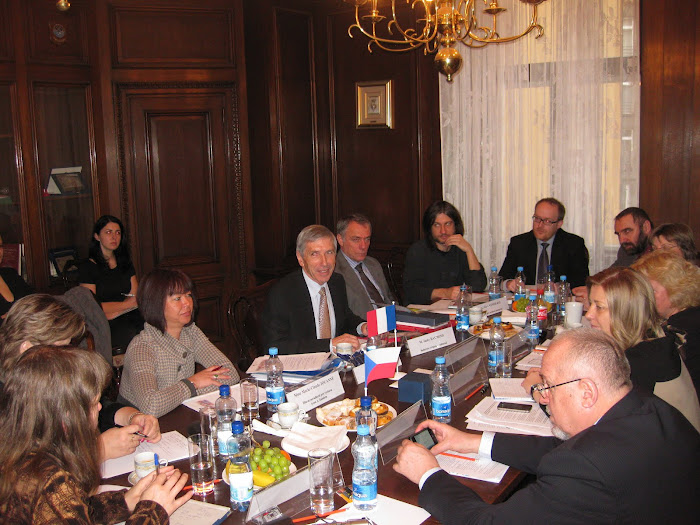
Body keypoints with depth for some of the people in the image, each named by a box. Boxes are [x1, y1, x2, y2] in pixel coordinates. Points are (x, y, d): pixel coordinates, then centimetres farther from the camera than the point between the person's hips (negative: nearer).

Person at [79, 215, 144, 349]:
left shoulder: (125, 263, 21)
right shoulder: (87, 268, 4)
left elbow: (136, 296, 13)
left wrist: (112, 313, -6)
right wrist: (128, 303, -5)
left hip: (131, 317, 5)